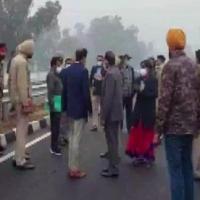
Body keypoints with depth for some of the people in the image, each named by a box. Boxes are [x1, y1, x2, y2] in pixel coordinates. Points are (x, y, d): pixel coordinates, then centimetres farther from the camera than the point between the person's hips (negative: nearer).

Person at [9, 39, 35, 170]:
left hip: (17, 98, 10)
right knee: (22, 129, -6)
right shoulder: (22, 62, -17)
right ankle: (20, 161, -2)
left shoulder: (16, 59, 13)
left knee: (21, 128, 19)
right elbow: (22, 83, -22)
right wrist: (25, 102, -22)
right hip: (22, 99, -10)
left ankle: (19, 155, 30)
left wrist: (14, 98, 18)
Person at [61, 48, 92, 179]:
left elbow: (64, 91, 9)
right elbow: (86, 92, -17)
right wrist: (90, 109, -7)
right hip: (80, 109, -7)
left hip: (70, 109, 7)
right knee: (76, 140, -2)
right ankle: (75, 170, 5)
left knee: (72, 138, 15)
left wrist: (65, 108, 16)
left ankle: (72, 167, 22)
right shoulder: (83, 71, -15)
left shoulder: (66, 71, 6)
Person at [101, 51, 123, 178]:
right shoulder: (117, 71, 10)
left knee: (112, 141, -1)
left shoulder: (110, 74, -19)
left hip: (111, 113, -9)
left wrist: (104, 116, -17)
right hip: (117, 111, 9)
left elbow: (108, 97, -22)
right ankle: (113, 166, 25)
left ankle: (113, 169, 6)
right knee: (114, 140, 16)